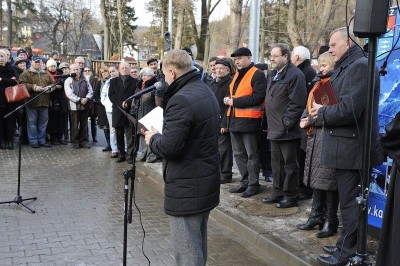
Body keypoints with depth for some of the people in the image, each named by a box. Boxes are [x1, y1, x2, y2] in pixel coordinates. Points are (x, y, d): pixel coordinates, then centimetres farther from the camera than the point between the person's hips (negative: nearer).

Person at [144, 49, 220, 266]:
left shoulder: (181, 100, -22)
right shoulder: (207, 93, 10)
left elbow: (169, 147, -25)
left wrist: (153, 138, -5)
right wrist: (161, 135, 15)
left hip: (186, 187, -10)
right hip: (207, 181, 10)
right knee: (198, 244, 23)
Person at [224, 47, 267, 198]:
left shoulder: (257, 75, -9)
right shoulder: (237, 75, 18)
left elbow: (258, 97, -20)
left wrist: (235, 101, -18)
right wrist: (228, 99, 3)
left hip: (249, 120, -9)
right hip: (235, 119, 9)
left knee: (251, 155, 1)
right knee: (238, 154, 14)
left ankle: (253, 184, 11)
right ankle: (245, 181, 25)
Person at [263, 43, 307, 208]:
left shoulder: (295, 75, -14)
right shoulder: (273, 75, 16)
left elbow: (297, 103, -19)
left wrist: (286, 122, -20)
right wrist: (270, 123, 17)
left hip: (287, 130, -9)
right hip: (275, 129, 9)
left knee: (290, 164, 1)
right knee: (276, 162, 16)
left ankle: (290, 196, 11)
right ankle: (278, 192, 28)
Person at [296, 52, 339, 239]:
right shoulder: (319, 84, 18)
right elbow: (309, 106, 20)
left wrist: (313, 120, -14)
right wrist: (304, 120, 1)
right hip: (314, 136, 9)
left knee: (327, 179, -4)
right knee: (316, 177, 13)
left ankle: (330, 221, 6)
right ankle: (316, 216, 24)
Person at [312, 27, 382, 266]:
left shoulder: (360, 66, -16)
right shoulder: (344, 68, 17)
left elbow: (349, 110, -25)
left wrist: (322, 113, -10)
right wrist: (322, 113, 0)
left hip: (351, 147, -10)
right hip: (344, 145, 10)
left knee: (350, 201, 0)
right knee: (348, 200, 17)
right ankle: (347, 245, 28)